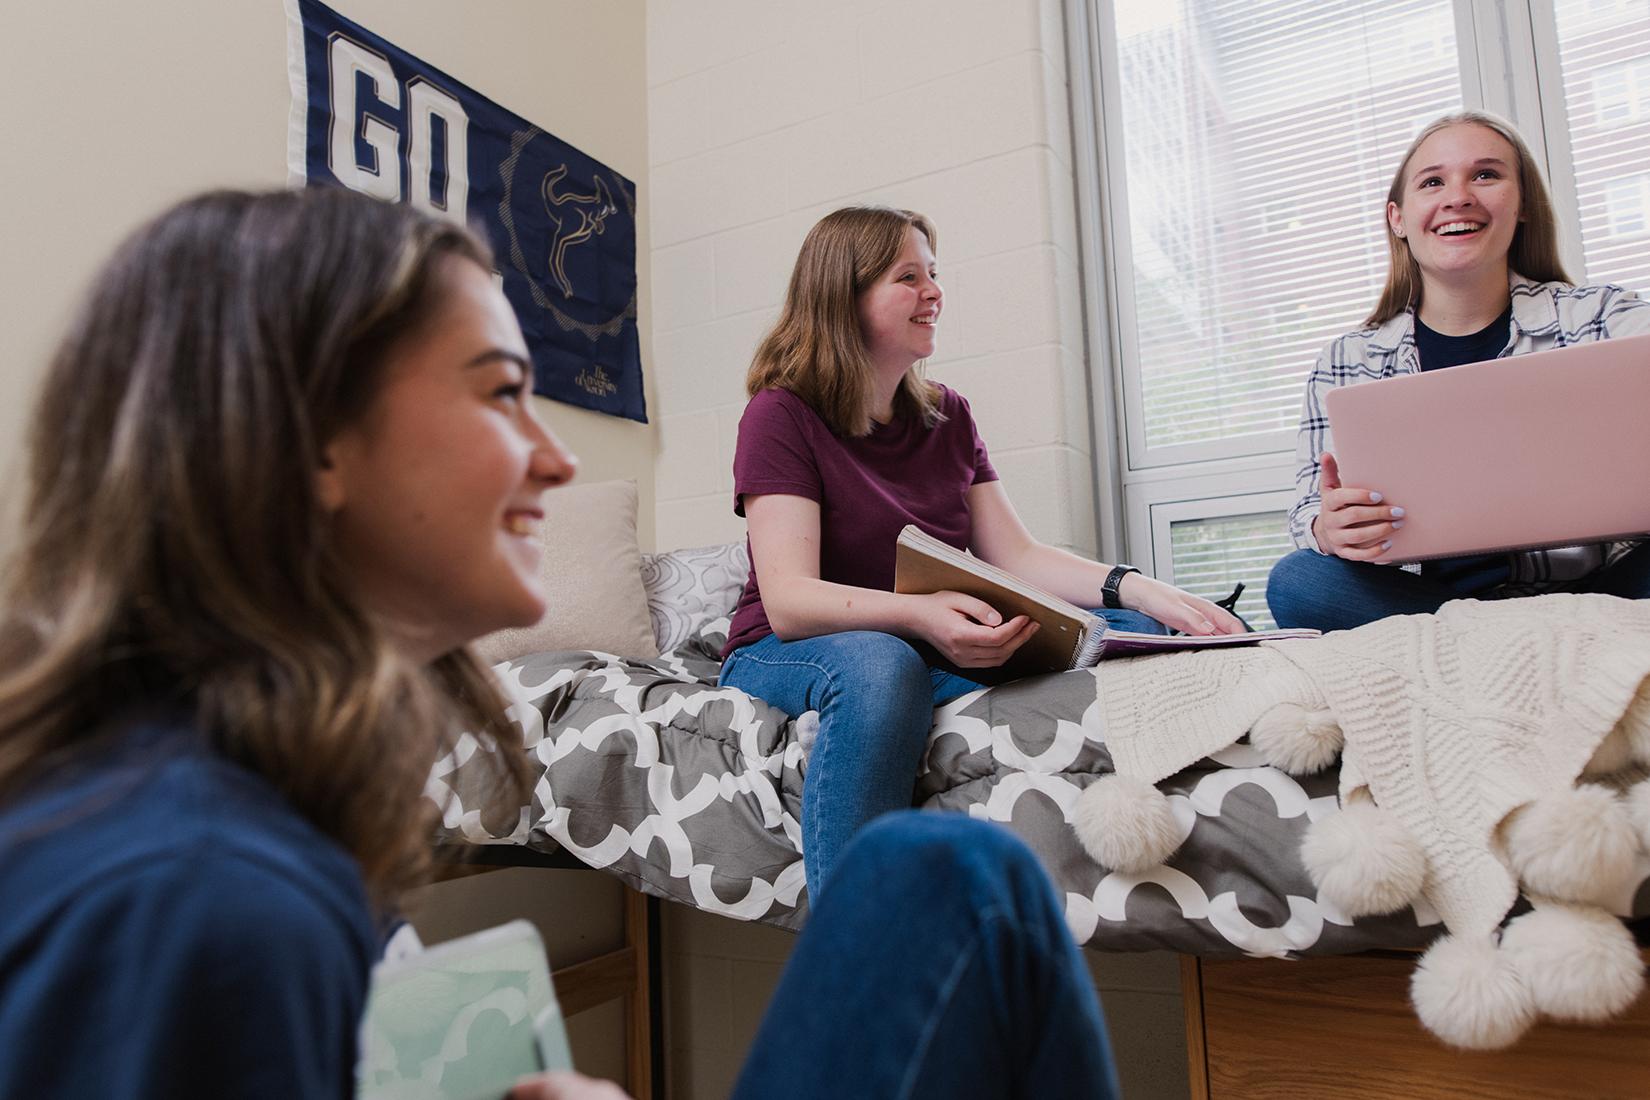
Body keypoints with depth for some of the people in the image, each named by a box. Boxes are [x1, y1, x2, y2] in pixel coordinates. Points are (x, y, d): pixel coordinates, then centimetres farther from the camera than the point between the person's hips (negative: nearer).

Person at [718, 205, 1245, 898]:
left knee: (1128, 629, -14)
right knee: (881, 666, -41)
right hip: (789, 654, -5)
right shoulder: (781, 415, -8)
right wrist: (919, 614, -40)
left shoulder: (947, 416, 12)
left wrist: (1140, 589, -14)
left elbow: (1016, 555, 3)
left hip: (934, 645, 6)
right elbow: (788, 600, -20)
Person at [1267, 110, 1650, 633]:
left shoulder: (1604, 319, 5)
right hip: (1422, 600, 3)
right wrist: (1329, 530, -24)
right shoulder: (1345, 364, 7)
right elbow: (1310, 510, 3)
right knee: (1294, 583, -27)